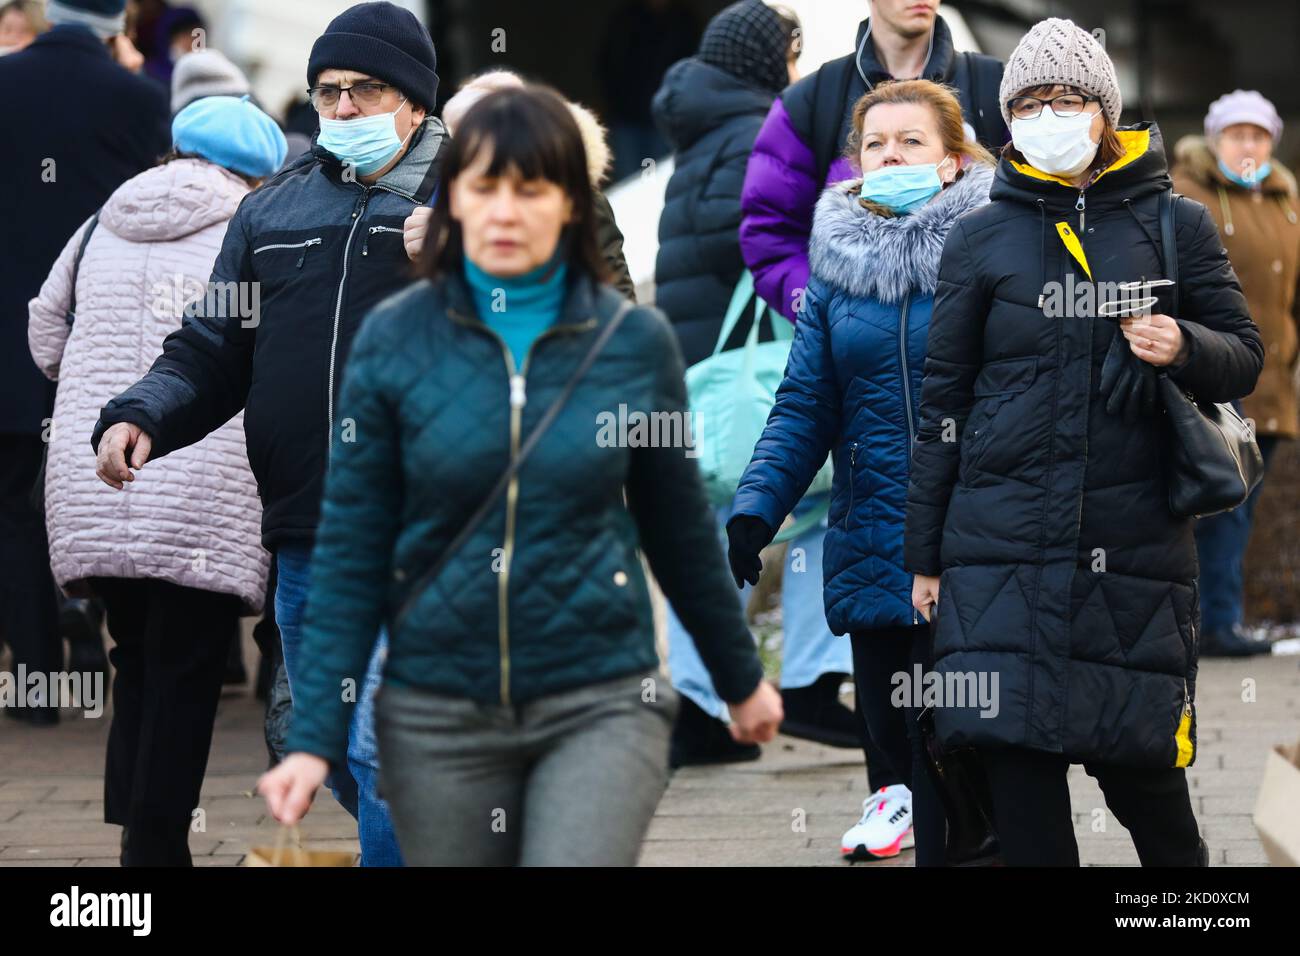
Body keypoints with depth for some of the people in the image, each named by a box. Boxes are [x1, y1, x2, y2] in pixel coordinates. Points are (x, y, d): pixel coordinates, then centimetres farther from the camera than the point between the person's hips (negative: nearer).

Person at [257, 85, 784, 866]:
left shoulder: (635, 341, -1)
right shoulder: (394, 339, -2)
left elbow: (680, 528, 12)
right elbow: (351, 551, -1)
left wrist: (741, 677, 21)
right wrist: (316, 736, -7)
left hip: (599, 706, -1)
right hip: (438, 713, 1)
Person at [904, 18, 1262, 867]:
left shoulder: (1176, 225, 7)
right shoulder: (982, 239, 8)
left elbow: (1246, 359, 8)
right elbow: (944, 401, 9)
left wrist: (1183, 348, -16)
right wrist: (924, 555, 8)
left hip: (1136, 541, 0)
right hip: (1002, 548, 1)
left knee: (1141, 764, 1)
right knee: (1019, 766, -4)